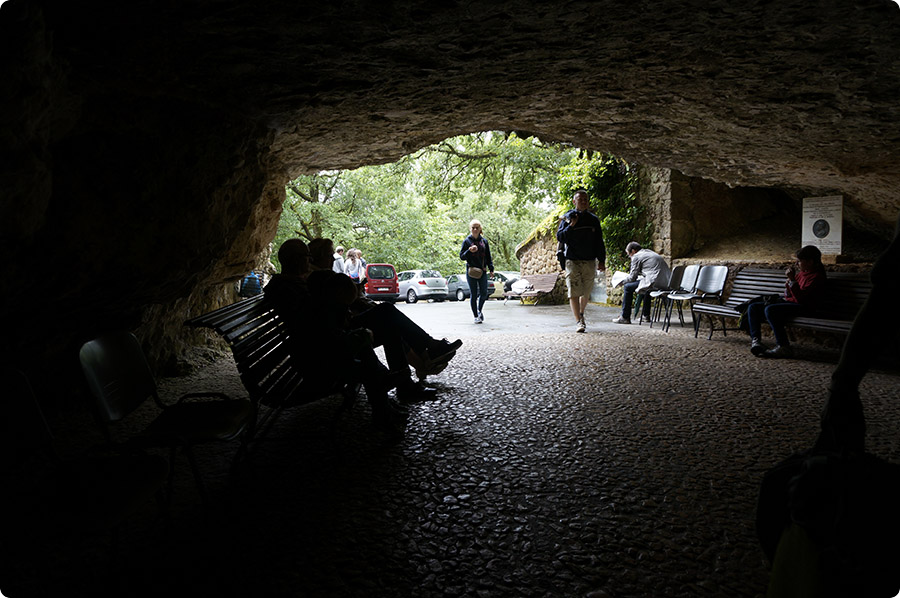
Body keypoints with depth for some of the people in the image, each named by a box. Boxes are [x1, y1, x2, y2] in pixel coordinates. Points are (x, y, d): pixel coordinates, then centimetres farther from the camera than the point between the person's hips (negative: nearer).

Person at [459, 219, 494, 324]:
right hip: (471, 271, -3)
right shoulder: (467, 241, 1)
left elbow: (488, 257, 15)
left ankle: (479, 310, 26)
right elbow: (462, 256, 0)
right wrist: (469, 251, -18)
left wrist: (491, 269, 7)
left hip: (482, 271, 3)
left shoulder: (484, 241, 10)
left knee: (484, 293, 0)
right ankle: (476, 316, 9)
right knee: (473, 294, 0)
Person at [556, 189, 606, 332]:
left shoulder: (593, 219, 11)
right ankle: (579, 322, -10)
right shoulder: (567, 218, 2)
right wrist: (571, 226, -19)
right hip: (572, 261, -3)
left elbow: (599, 242, 13)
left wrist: (601, 260, 8)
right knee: (574, 293, -11)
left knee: (586, 293, 10)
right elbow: (560, 237, -5)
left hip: (589, 261, 3)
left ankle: (581, 314, 33)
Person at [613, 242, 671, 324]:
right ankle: (646, 316, 37)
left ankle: (625, 317, 6)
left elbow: (632, 277, 0)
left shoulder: (636, 257, -1)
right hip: (666, 283, 10)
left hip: (655, 283, -10)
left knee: (628, 287, 2)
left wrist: (623, 282, 18)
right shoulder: (649, 252, 26)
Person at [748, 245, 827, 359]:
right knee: (753, 307, -4)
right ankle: (755, 340, -15)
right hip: (787, 301, 10)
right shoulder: (802, 272, 17)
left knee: (770, 310, -34)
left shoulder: (816, 276, -11)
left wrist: (792, 280, -22)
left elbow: (801, 299, -22)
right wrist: (789, 280, 5)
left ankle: (783, 347, -30)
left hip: (801, 307, -10)